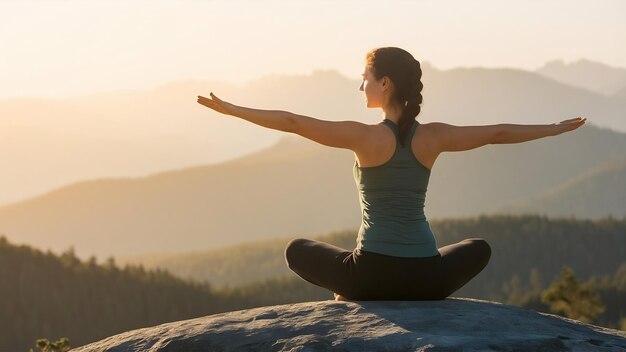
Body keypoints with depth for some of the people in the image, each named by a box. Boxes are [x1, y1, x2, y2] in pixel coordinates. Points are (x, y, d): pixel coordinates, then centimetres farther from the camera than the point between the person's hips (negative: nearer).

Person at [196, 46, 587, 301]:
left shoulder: (367, 137, -8)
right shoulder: (433, 137, 1)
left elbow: (292, 122, -7)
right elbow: (499, 133, 11)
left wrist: (232, 109, 1)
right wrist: (556, 128, 24)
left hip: (373, 274, -2)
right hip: (427, 278, 2)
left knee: (298, 251, 27)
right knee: (479, 249, 36)